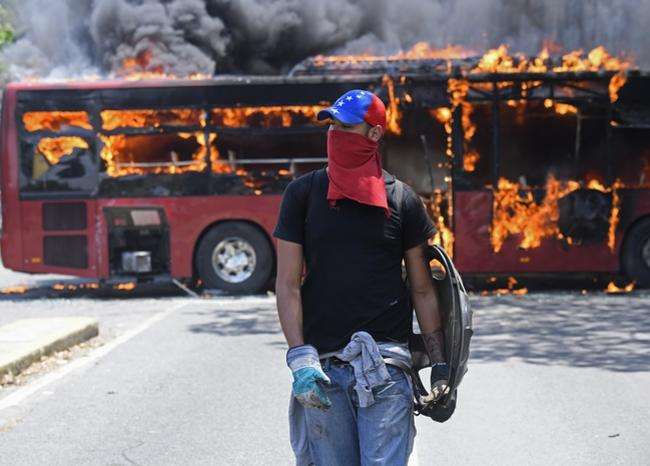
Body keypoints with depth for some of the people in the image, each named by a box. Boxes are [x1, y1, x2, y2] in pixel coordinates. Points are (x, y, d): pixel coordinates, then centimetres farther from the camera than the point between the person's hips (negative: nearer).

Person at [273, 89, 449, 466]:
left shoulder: (402, 200, 6)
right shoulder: (303, 193, 6)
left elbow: (423, 290, 11)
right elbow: (288, 284, 3)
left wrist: (440, 365, 6)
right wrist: (300, 359, -7)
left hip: (387, 365, -1)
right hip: (323, 367, 1)